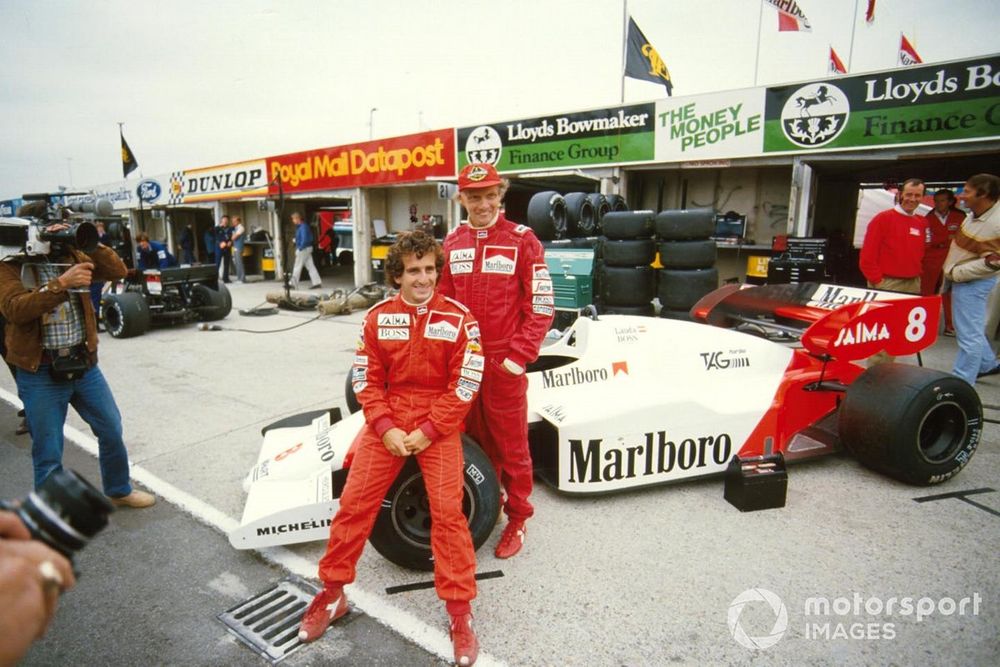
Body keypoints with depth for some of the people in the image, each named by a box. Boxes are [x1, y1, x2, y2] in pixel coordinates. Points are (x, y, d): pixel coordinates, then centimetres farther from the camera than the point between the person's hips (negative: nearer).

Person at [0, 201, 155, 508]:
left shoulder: (69, 255, 7)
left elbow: (118, 272, -2)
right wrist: (62, 283, -30)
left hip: (84, 364, 5)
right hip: (40, 374, -4)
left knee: (112, 430, 15)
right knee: (48, 452, 6)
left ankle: (119, 491, 37)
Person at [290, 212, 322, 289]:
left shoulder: (303, 227, -17)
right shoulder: (300, 226, 15)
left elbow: (304, 240, -24)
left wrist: (299, 249, -19)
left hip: (303, 249, -10)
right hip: (307, 249, 10)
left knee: (297, 267, -2)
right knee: (310, 266, 8)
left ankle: (293, 284, 4)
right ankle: (317, 283, 6)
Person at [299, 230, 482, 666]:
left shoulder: (459, 318, -7)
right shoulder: (377, 318, 1)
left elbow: (464, 386, -8)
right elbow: (366, 380, 2)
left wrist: (429, 431, -14)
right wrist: (385, 428, -11)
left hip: (438, 424, -2)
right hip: (387, 422, 3)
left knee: (448, 511, -12)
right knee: (354, 504, 2)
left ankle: (460, 612, 6)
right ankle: (332, 594, 24)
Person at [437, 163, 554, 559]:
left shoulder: (522, 240, -5)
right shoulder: (451, 244, 9)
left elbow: (541, 307, -7)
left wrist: (518, 357, -12)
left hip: (504, 365, -4)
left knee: (511, 447, 7)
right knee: (476, 444, 16)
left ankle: (517, 520, 25)